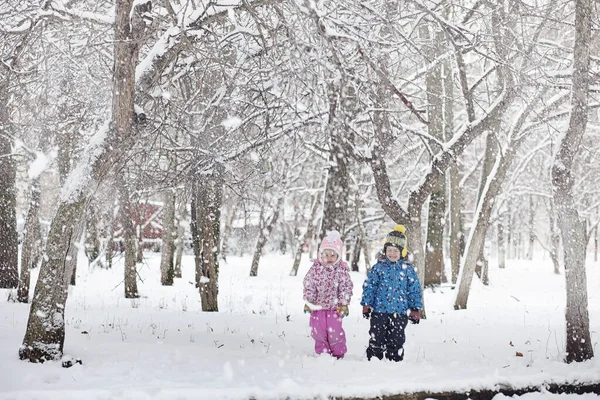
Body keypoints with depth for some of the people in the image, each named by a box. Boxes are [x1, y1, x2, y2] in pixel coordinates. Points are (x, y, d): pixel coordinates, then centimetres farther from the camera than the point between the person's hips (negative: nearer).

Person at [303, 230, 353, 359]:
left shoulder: (342, 270, -3)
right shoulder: (315, 268, -1)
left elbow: (346, 287, -3)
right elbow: (308, 285, 0)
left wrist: (343, 304, -7)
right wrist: (309, 301, -6)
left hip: (335, 306, -2)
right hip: (317, 306, 2)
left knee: (335, 330, -1)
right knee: (318, 330, 6)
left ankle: (338, 353, 16)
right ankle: (322, 352, 20)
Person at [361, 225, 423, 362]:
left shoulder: (407, 269, 2)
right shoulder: (379, 267, 0)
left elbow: (415, 290, 7)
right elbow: (369, 286, 2)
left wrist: (415, 309, 5)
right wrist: (366, 304, -3)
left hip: (399, 312, 1)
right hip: (379, 311, -1)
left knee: (396, 341, 7)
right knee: (377, 340, 4)